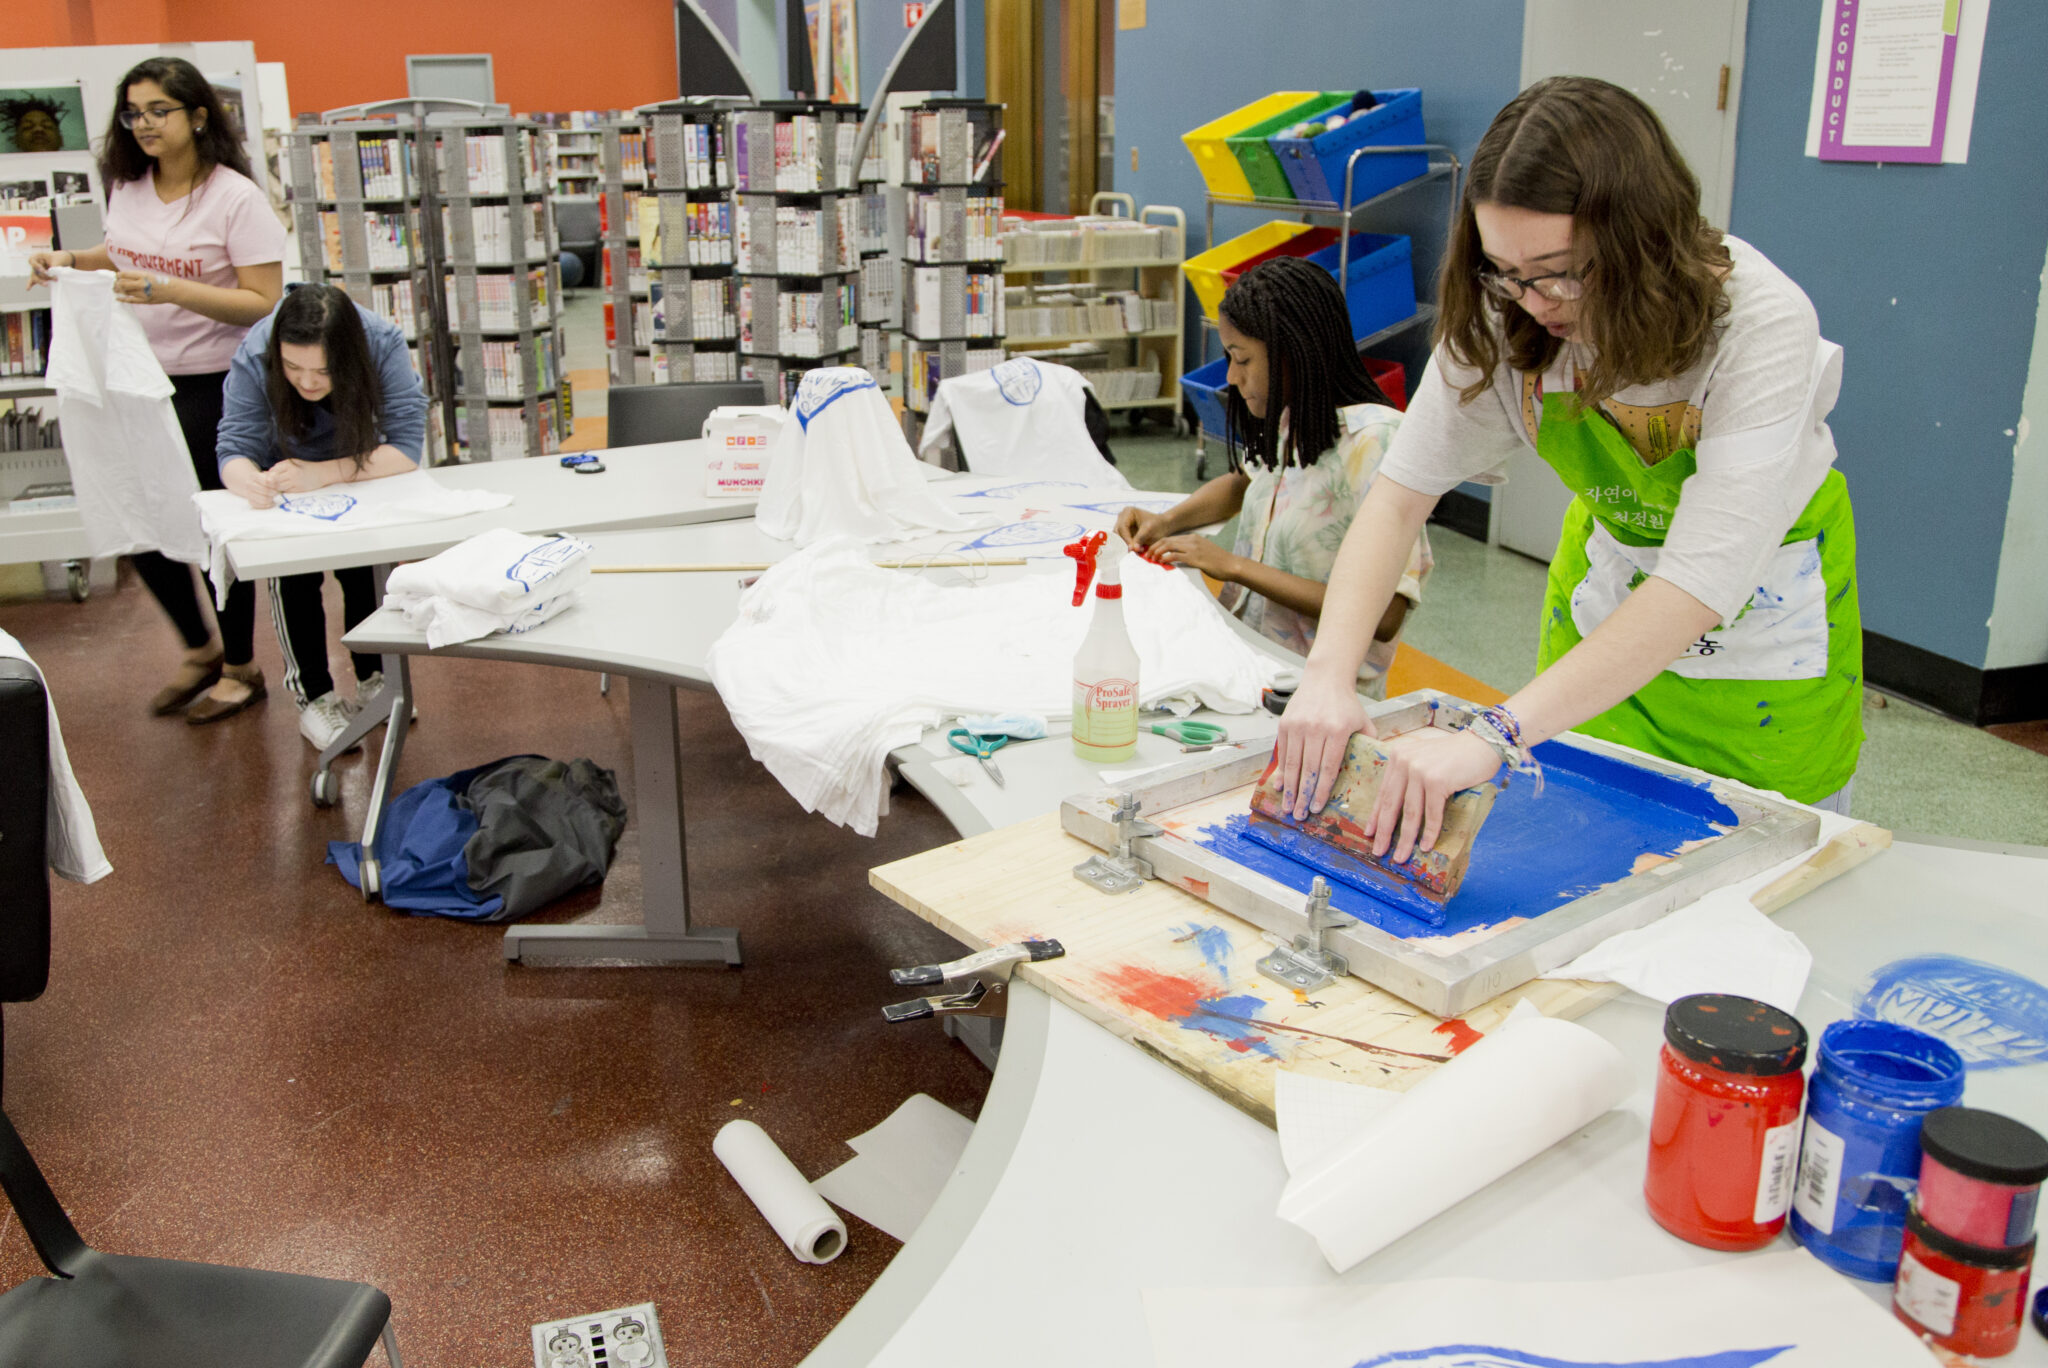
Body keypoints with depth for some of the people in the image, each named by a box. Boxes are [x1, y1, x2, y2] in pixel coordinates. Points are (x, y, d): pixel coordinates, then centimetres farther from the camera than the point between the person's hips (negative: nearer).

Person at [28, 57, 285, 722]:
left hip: (215, 386, -7)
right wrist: (70, 260, 7)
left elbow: (264, 302, -18)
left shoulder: (236, 198, -14)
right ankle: (200, 649, 31)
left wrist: (169, 290, -26)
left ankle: (241, 667, 22)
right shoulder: (127, 186, 6)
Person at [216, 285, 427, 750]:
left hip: (360, 474, 0)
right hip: (285, 484, 0)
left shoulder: (384, 344, -35)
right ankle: (313, 696, -5)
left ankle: (374, 680, 5)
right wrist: (251, 481, -55)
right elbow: (234, 449, -30)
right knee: (293, 569, -19)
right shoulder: (254, 357, -32)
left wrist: (322, 473, -49)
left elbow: (406, 445, -37)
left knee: (365, 564, -17)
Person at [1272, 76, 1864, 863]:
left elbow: (1704, 580, -43)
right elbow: (1402, 489, -23)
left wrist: (1496, 736, -54)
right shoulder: (1503, 315, -22)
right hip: (1608, 557, 3)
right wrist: (1328, 672, -41)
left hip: (1763, 594, -3)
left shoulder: (1760, 324, -34)